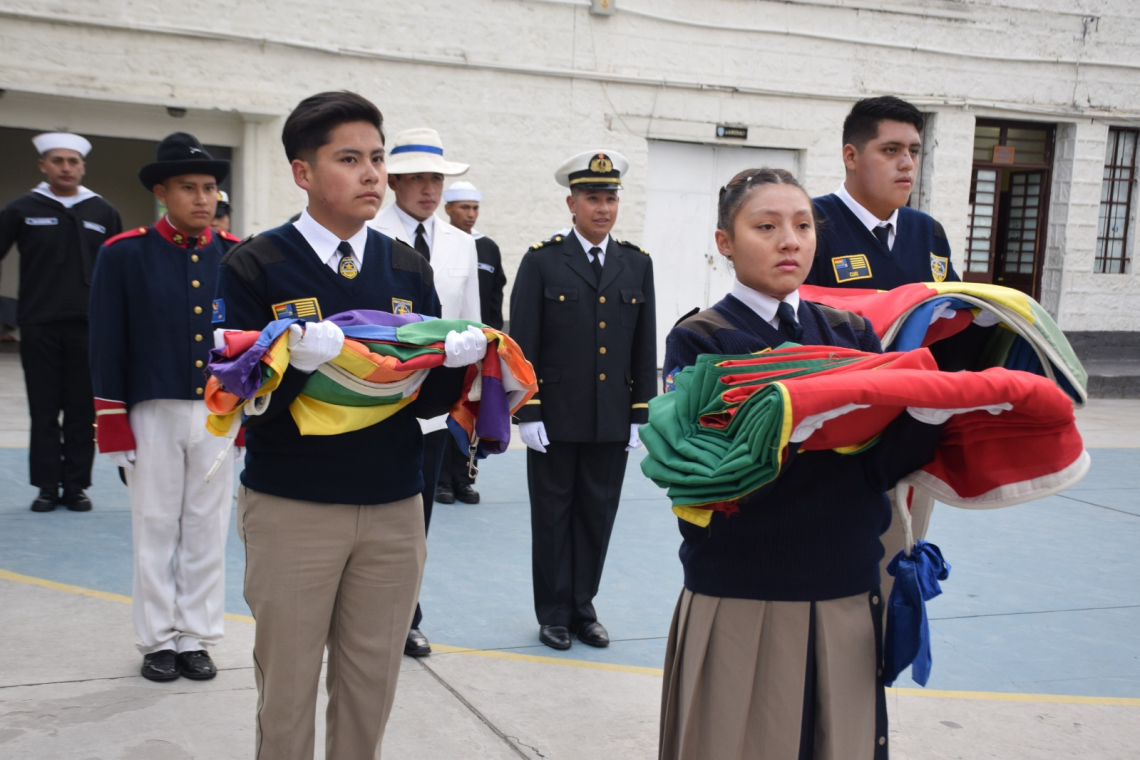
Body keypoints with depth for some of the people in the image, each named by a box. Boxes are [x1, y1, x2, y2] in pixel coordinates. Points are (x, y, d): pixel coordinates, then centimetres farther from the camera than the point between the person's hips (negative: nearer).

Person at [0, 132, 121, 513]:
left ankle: (76, 485, 11)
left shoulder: (103, 213, 8)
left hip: (88, 325, 1)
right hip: (38, 325, 0)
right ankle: (47, 487, 10)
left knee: (83, 410, 2)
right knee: (43, 410, 3)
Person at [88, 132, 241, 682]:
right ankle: (158, 641, 22)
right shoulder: (123, 254, -4)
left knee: (208, 531, 9)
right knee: (156, 530, 9)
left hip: (219, 413, 2)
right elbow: (107, 345, -3)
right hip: (153, 413, -2)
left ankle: (197, 637, 22)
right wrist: (112, 423, -5)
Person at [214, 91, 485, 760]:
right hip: (290, 510, -3)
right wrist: (298, 361, -31)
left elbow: (430, 402, 5)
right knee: (286, 692, 10)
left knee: (371, 691, 14)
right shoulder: (255, 267, -6)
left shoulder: (410, 270, 6)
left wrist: (456, 363, -17)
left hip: (395, 510, 3)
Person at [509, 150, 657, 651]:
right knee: (553, 516, 8)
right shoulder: (542, 261, -2)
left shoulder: (637, 265, 7)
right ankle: (553, 614, 20)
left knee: (597, 516, 9)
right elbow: (522, 344, -5)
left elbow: (645, 348, 7)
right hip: (555, 418, -2)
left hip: (612, 422, 3)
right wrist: (527, 412, -10)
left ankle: (583, 609, 24)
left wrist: (641, 415, 3)